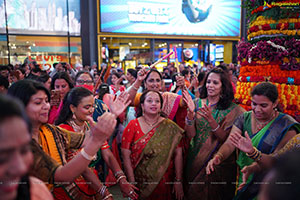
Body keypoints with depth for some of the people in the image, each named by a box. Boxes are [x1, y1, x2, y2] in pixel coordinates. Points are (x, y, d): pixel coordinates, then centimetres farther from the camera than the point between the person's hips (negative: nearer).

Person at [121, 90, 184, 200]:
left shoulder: (169, 126, -2)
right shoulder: (133, 126, -4)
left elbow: (178, 154, -4)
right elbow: (126, 156, -8)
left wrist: (178, 181, -9)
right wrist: (132, 182, -13)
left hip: (165, 182, 1)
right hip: (140, 182, -1)